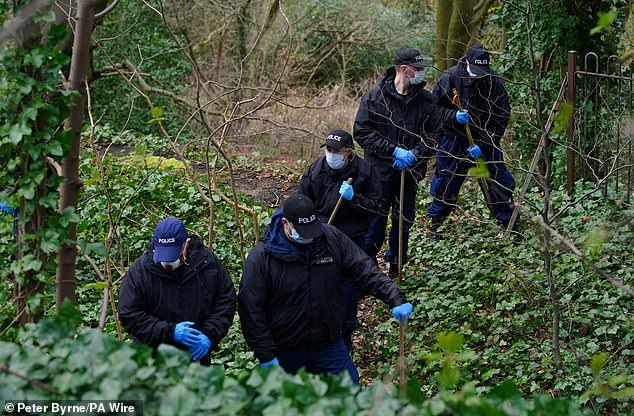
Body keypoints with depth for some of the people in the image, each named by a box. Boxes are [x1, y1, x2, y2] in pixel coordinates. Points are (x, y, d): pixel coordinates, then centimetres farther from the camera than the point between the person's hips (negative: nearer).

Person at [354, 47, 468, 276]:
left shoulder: (426, 100, 0)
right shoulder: (375, 96, -9)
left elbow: (433, 132, 1)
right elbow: (361, 132, -10)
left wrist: (414, 154, -17)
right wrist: (395, 151, -18)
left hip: (411, 172, 4)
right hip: (380, 171, -3)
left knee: (404, 221, 13)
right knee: (376, 220, -1)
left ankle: (395, 269, 28)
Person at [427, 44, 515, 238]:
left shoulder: (495, 82, -10)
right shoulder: (449, 78, -12)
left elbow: (502, 117, -8)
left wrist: (483, 144, -16)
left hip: (485, 141, 1)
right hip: (454, 140, -1)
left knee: (498, 181, 2)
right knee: (445, 182, 7)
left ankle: (510, 222, 17)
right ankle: (435, 224, 26)